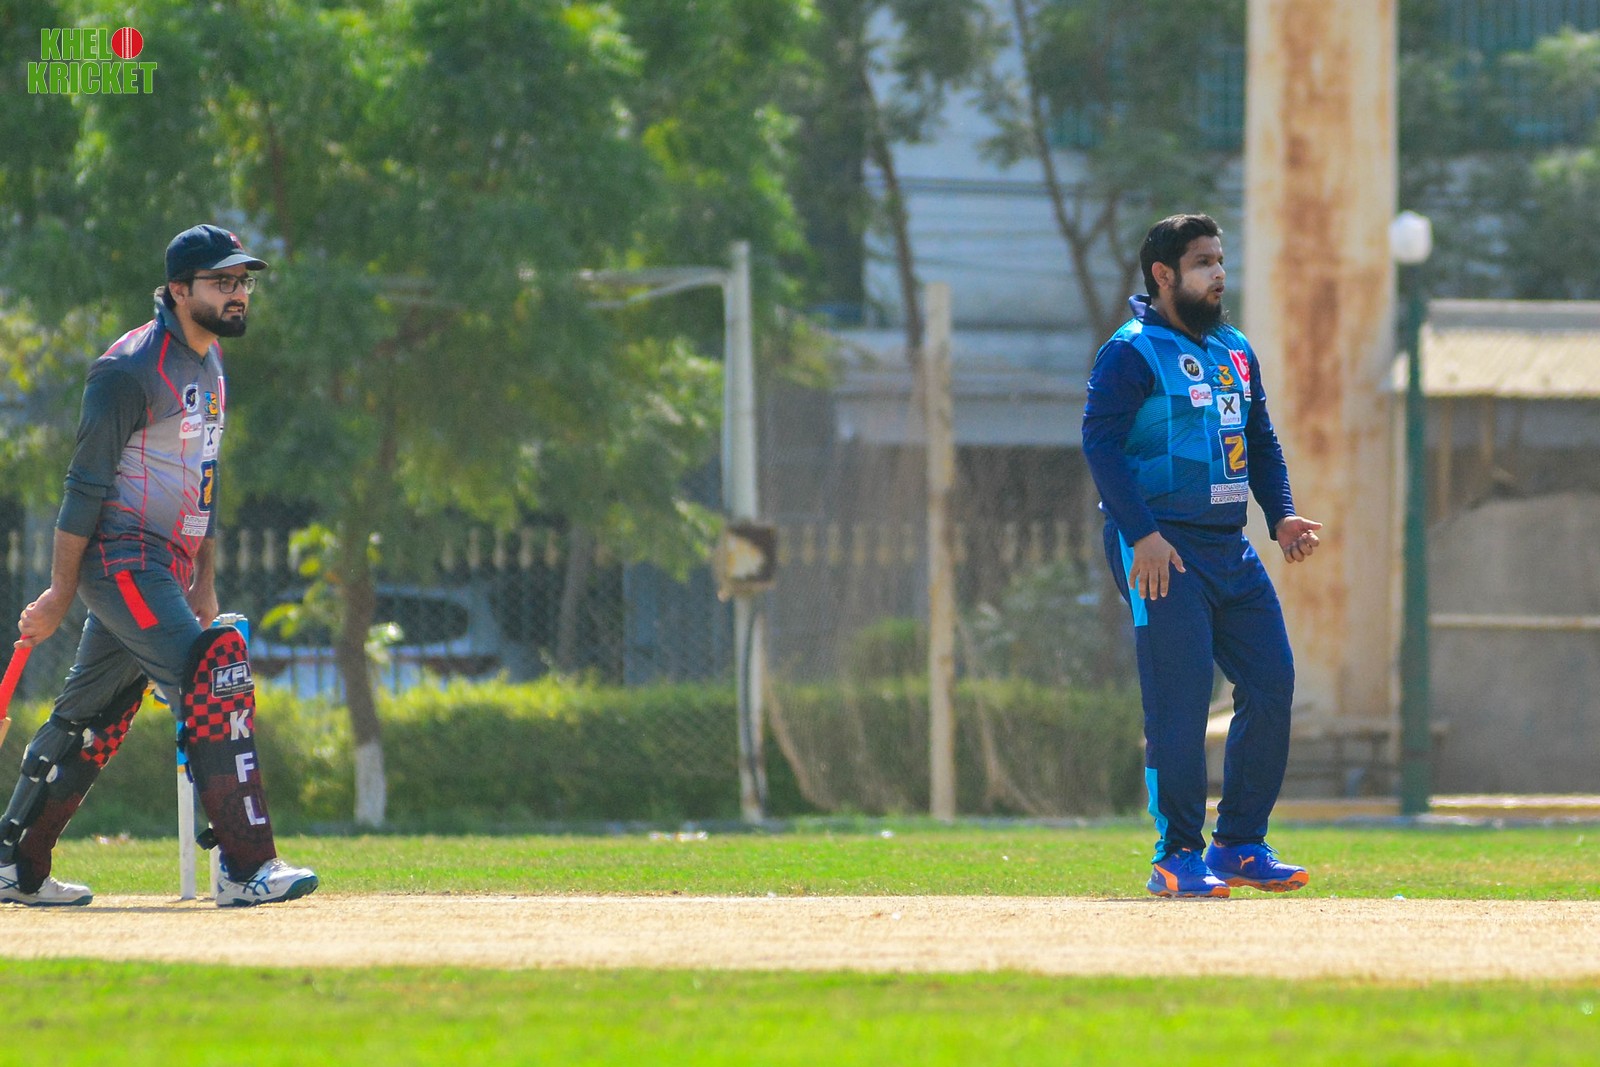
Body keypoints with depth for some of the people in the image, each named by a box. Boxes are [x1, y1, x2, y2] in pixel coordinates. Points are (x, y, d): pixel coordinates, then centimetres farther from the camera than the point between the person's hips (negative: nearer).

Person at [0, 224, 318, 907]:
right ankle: (247, 867, -23)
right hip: (123, 561, -9)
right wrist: (60, 595, -14)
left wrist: (204, 583, 20)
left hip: (168, 566, 9)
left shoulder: (209, 362, 14)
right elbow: (86, 486, -15)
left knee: (92, 719, 13)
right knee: (214, 676, -19)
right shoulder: (131, 369, -15)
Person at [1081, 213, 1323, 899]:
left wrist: (1281, 516, 6)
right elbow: (1101, 443, -14)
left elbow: (1261, 441, 22)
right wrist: (1141, 535, -23)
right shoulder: (1132, 353, -6)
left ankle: (1240, 844, 13)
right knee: (1179, 700, -10)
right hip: (1162, 547, -8)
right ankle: (1178, 858, -4)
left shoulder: (1235, 352, 18)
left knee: (1272, 682, 3)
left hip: (1230, 546, 8)